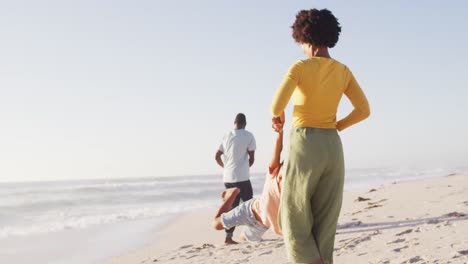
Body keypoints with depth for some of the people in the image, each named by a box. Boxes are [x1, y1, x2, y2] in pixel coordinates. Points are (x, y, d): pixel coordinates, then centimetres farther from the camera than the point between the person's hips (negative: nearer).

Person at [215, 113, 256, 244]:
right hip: (242, 177, -5)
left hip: (228, 177, 5)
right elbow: (252, 158, -3)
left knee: (232, 206, 9)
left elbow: (217, 157, 11)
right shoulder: (248, 136, -4)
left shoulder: (226, 136, 10)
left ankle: (229, 237, 5)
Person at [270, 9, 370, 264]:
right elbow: (363, 110, 7)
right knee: (324, 224, 11)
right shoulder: (343, 72, 7)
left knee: (295, 221, 5)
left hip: (304, 149, -5)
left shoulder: (300, 67, -9)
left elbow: (277, 105, -20)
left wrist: (277, 117, 5)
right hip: (332, 149, 5)